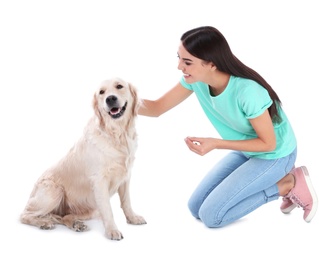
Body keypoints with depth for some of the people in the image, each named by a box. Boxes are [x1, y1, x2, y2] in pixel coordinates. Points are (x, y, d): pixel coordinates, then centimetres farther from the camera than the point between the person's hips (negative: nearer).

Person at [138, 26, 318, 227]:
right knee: (196, 208, 8)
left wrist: (215, 144, -30)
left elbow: (268, 143, -24)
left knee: (211, 215, -11)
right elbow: (157, 108, -7)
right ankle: (274, 180, 14)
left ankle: (289, 184, 2)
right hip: (246, 150, 7)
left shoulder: (247, 91, -37)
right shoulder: (195, 79, -17)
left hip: (274, 155, -7)